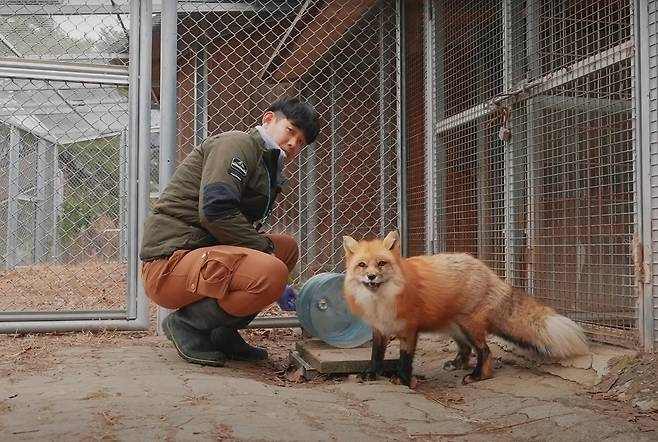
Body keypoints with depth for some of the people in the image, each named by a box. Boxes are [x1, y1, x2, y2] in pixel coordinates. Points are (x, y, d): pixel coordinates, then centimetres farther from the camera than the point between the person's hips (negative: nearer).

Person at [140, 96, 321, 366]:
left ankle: (222, 334, 7)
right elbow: (215, 209, -21)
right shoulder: (238, 144, -7)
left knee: (287, 248, 14)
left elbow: (244, 236, 20)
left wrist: (279, 288, 10)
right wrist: (265, 247, -12)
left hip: (200, 256, 10)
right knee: (270, 272, -28)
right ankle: (186, 324, -7)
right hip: (169, 264, -10)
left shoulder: (269, 173, 22)